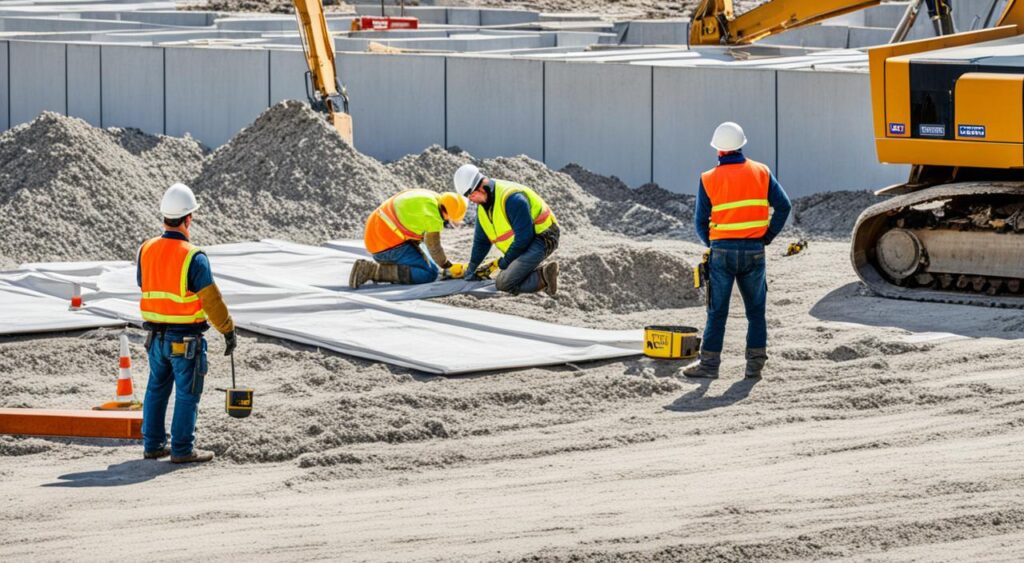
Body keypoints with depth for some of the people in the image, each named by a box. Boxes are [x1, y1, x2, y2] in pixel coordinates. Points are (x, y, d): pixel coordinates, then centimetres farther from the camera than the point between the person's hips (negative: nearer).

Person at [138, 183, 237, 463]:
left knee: (157, 389, 16)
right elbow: (212, 301, -17)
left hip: (156, 335, 6)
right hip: (186, 340, -6)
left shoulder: (146, 250, 0)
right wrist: (229, 331, -6)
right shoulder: (193, 257, -19)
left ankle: (153, 444, 21)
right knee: (187, 394, 2)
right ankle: (182, 449, 4)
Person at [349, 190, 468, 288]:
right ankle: (375, 271, -19)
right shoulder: (431, 211, -21)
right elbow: (433, 246, -12)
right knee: (429, 274, -14)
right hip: (389, 244, -10)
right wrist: (449, 267, 5)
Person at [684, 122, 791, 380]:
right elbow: (783, 206, -3)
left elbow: (701, 221, -2)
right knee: (756, 310, 10)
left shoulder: (709, 179, -3)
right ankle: (755, 364, 8)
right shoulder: (761, 172, 2)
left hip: (722, 251, -1)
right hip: (754, 251, 1)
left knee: (717, 312, 5)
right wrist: (767, 237, 6)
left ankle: (709, 364, 5)